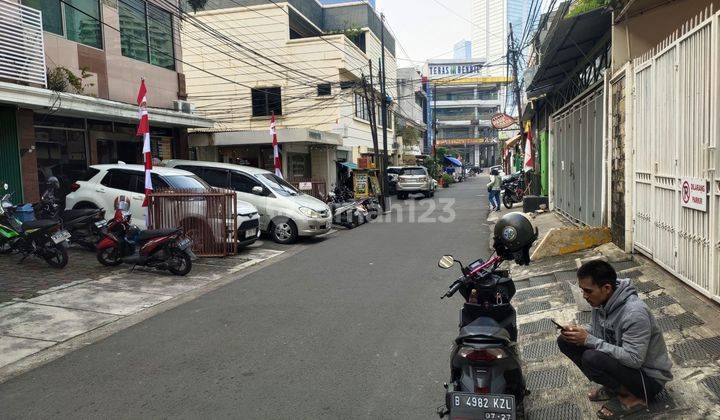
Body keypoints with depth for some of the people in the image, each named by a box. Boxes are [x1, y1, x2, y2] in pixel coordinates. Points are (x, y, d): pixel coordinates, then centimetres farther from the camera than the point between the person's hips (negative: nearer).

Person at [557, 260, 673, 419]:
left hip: (650, 376, -8)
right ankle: (614, 387, 6)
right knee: (566, 342, -4)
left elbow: (634, 359, -33)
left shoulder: (634, 313, -32)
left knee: (591, 358, -32)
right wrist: (579, 330, -12)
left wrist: (589, 340, -31)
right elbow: (598, 329, 11)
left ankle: (634, 397, -6)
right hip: (621, 359, 8)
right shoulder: (600, 301, -7)